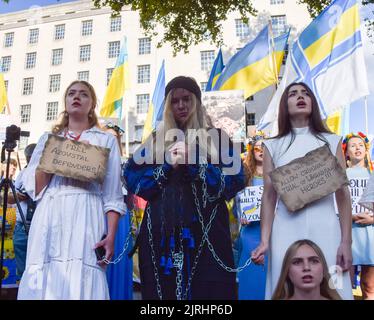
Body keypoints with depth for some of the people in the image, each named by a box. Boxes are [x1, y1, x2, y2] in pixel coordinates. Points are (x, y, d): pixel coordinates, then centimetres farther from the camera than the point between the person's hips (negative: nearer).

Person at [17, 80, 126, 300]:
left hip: (86, 218, -2)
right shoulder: (49, 138, 21)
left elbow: (112, 195, 3)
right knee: (43, 285, 0)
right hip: (49, 220, 3)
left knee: (80, 285, -10)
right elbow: (33, 187, 10)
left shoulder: (106, 140, 12)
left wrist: (111, 235, -9)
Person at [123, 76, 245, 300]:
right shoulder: (156, 140, 15)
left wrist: (194, 162, -11)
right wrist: (167, 166, -7)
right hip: (162, 231, 2)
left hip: (205, 231, -1)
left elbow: (234, 181, -3)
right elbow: (133, 180, 6)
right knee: (163, 290, 2)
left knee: (206, 290, -4)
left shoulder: (217, 138, 10)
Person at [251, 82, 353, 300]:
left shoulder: (331, 141, 7)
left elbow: (343, 193, 3)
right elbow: (269, 196, 2)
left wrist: (346, 241, -4)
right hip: (286, 231, 0)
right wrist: (265, 241, -5)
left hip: (325, 228, 0)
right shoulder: (273, 146, 6)